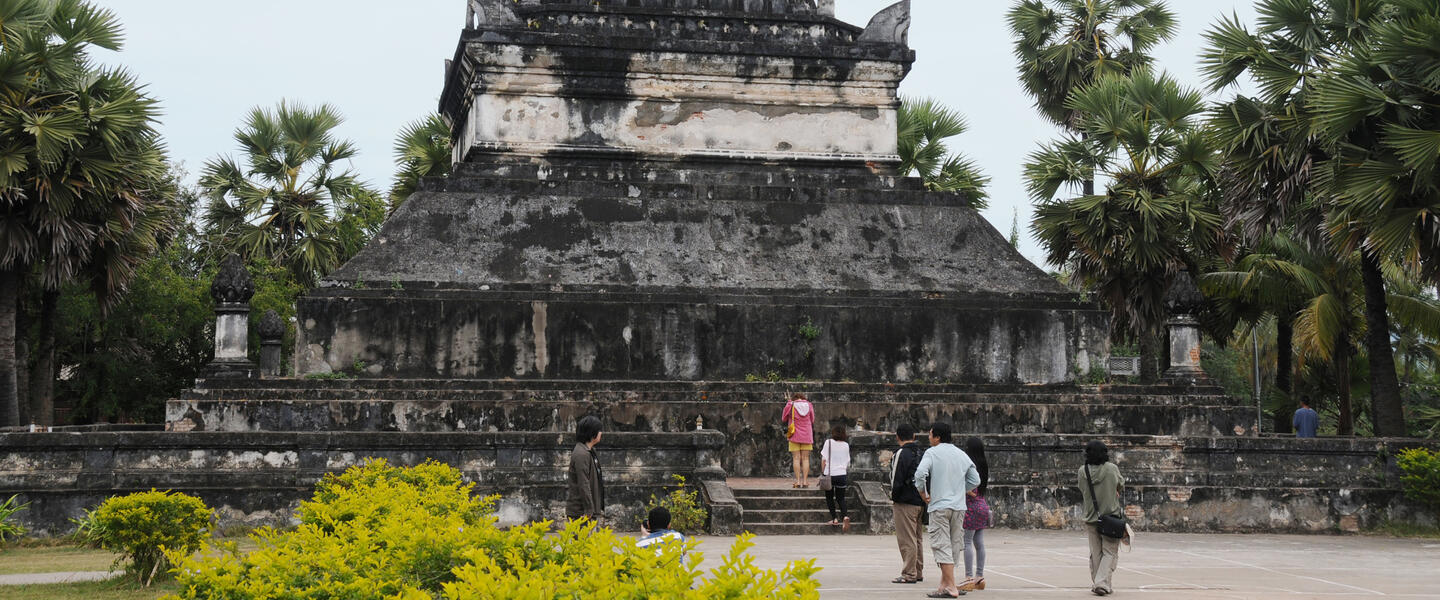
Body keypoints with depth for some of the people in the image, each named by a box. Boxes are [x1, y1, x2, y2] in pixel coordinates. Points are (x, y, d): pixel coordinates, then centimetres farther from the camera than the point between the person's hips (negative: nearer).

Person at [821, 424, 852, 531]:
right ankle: (845, 516, -16)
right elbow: (848, 461, 12)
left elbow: (824, 459, -5)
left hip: (829, 474, -3)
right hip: (841, 474, 3)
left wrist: (823, 472, 3)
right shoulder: (846, 445, 5)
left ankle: (834, 519, 8)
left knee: (829, 497, 12)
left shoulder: (829, 442, -5)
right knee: (840, 498, 8)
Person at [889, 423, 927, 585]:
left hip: (906, 502, -8)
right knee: (918, 538, 16)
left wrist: (893, 498, -2)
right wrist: (923, 497, 17)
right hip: (921, 502, 8)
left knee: (907, 540, -4)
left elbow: (897, 480, -15)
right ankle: (919, 573, 21)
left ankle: (909, 574, -4)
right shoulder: (923, 453, 11)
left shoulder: (901, 454, -13)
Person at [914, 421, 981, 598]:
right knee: (953, 546, 14)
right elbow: (975, 480, 12)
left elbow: (920, 473, -20)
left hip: (939, 506, -6)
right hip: (959, 506, 6)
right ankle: (945, 582, 21)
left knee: (942, 545, -6)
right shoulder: (961, 454, 12)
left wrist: (923, 492, -6)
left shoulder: (932, 453, -5)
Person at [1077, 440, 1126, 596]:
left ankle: (1096, 584, 15)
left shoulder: (1083, 471, -4)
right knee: (1110, 552, 2)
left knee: (1095, 554, 13)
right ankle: (1102, 583, -10)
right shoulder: (1112, 468, -10)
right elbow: (1121, 487, 6)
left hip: (1091, 518, 3)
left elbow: (1082, 492, 5)